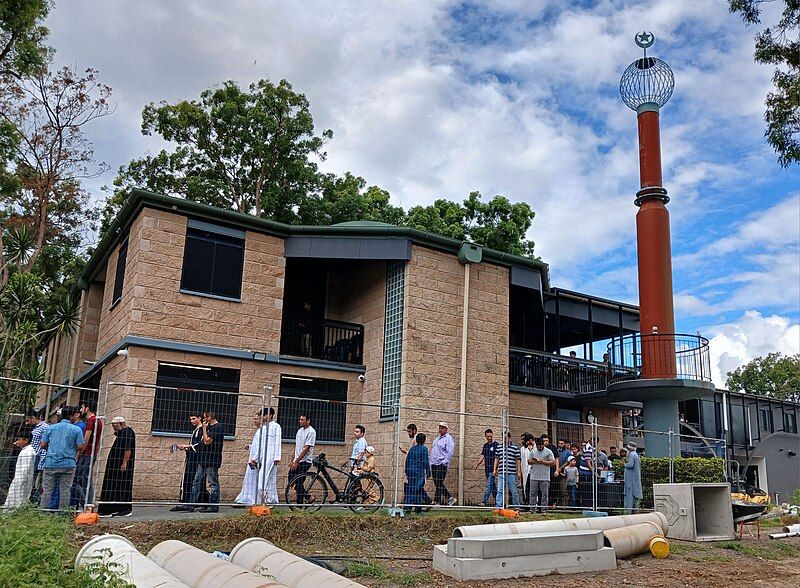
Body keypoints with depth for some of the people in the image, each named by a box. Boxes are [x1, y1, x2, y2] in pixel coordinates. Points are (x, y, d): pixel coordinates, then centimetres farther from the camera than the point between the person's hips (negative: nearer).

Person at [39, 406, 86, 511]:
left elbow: (42, 445, 8)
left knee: (47, 490, 7)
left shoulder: (50, 428, 9)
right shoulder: (76, 429, -2)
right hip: (68, 464, -3)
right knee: (65, 490, 2)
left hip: (50, 463, 3)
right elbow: (80, 446, -5)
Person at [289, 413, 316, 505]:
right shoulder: (300, 430, 14)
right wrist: (292, 461, 16)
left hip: (305, 461, -8)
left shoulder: (311, 432, -12)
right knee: (291, 480, 5)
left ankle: (300, 504, 2)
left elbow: (305, 449, -17)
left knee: (299, 483, -8)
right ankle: (307, 496, 20)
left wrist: (296, 462, -19)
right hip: (297, 460, 8)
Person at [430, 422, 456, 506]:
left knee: (439, 483, -9)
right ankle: (450, 498, 17)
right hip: (434, 464, 9)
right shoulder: (437, 439, 20)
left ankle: (437, 501, -6)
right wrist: (431, 461, 19)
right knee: (437, 483, 8)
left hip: (442, 464, -9)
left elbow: (450, 452, -12)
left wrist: (444, 462, -17)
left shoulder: (448, 439, -6)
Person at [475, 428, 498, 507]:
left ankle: (485, 501, -12)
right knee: (493, 486, 13)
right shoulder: (485, 445, 14)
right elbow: (482, 456, 16)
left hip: (493, 470, -7)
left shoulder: (496, 445, -7)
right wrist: (477, 464, 3)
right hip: (487, 469, 7)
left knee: (489, 485, -11)